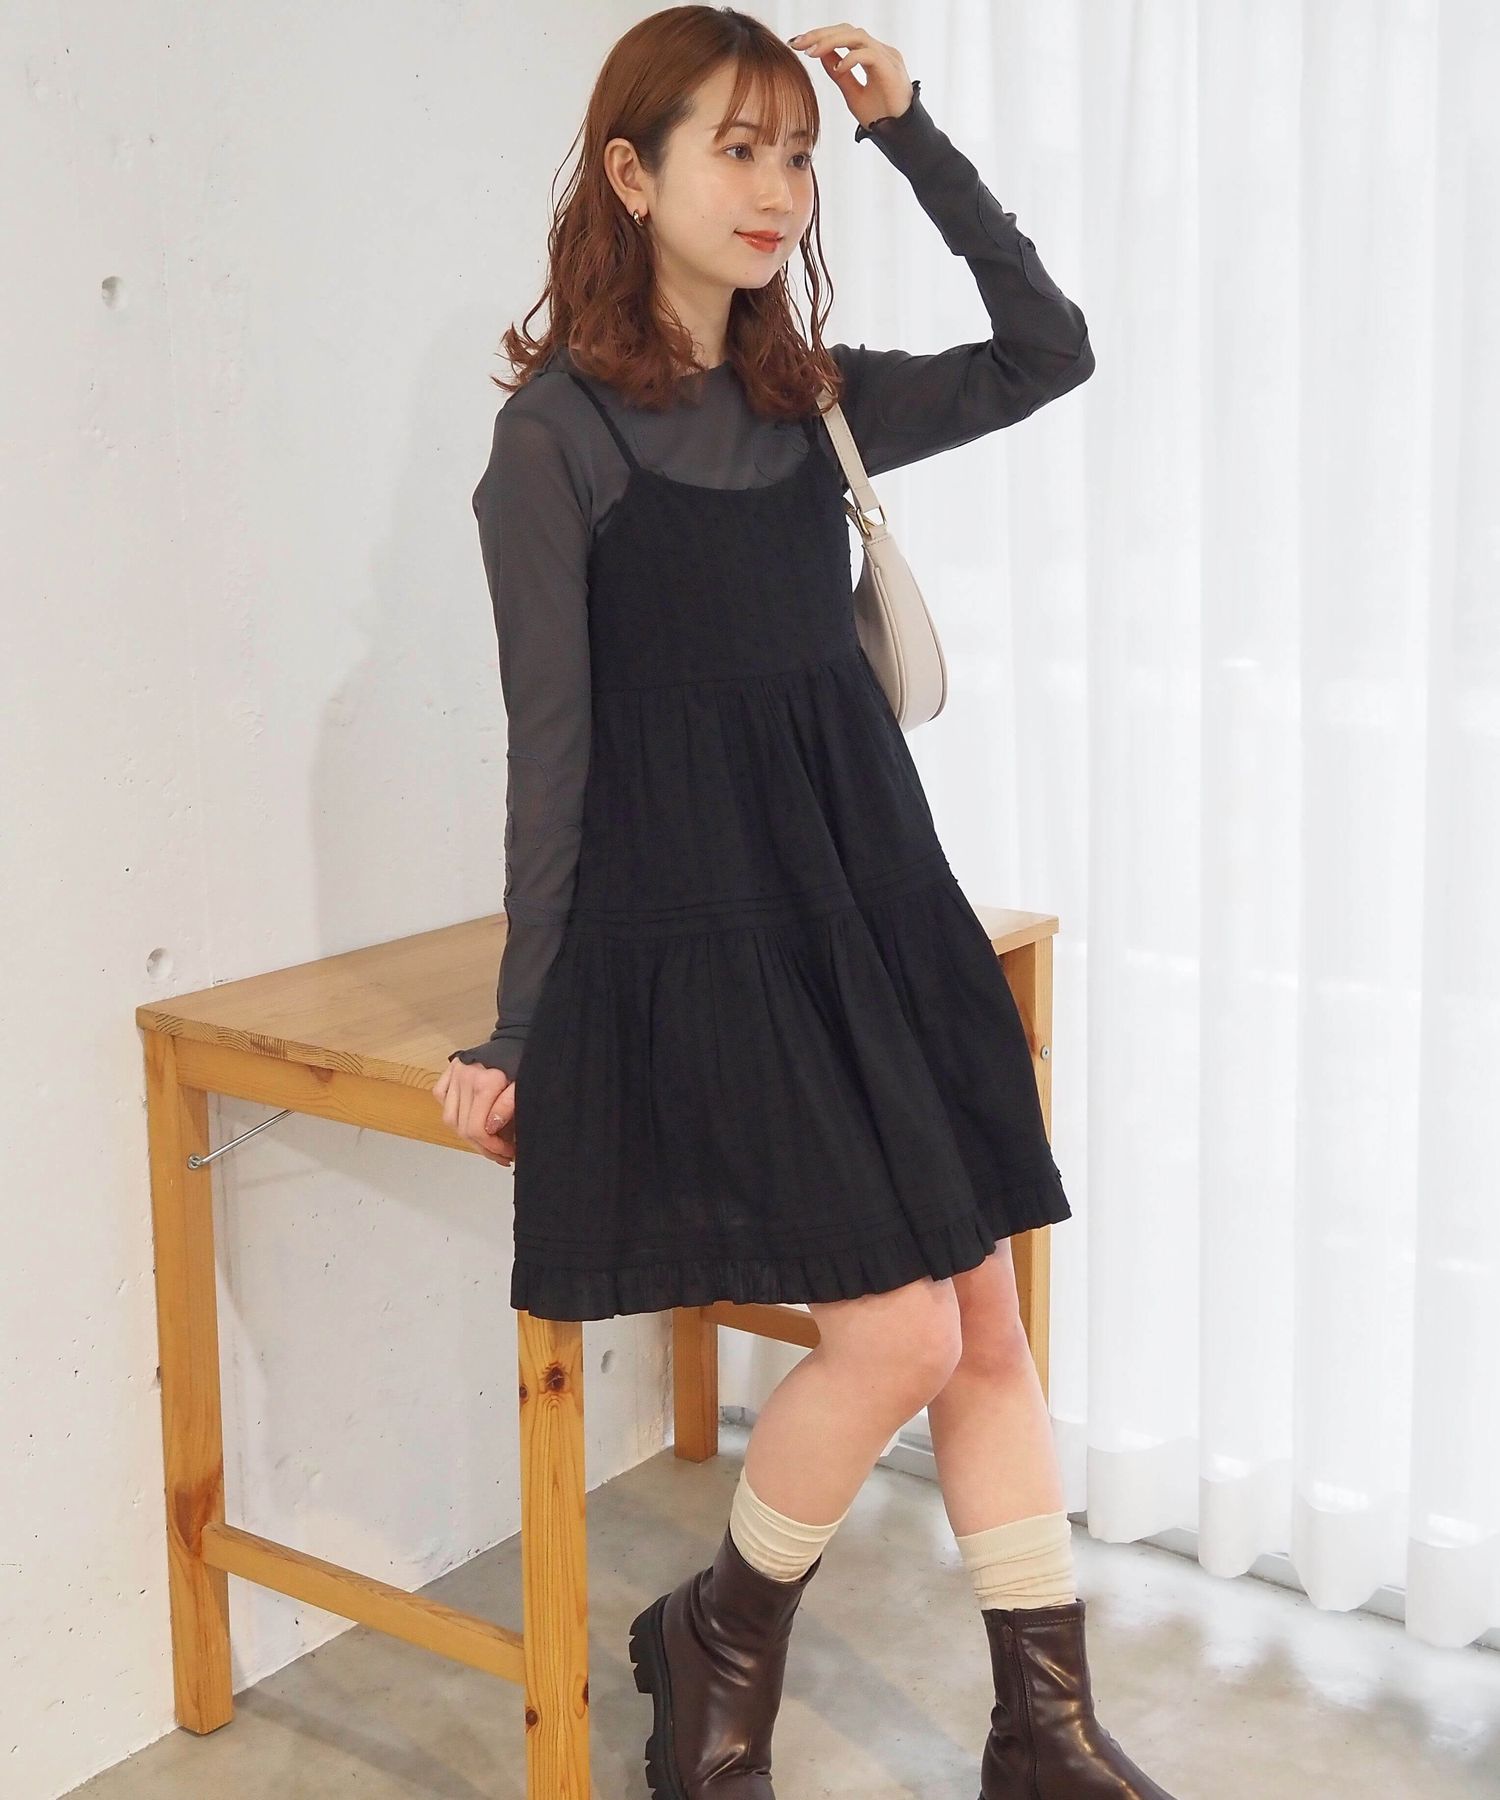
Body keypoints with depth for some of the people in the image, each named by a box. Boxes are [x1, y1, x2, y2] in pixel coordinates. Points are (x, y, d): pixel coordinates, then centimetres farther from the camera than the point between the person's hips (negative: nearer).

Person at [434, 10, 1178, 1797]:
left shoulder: (813, 402, 12)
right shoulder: (558, 436, -4)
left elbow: (1049, 352, 13)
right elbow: (551, 744, -6)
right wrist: (519, 1031, -5)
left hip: (876, 897, 6)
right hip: (696, 931, -6)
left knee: (990, 1322, 6)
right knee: (896, 1331, -10)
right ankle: (714, 1642, 18)